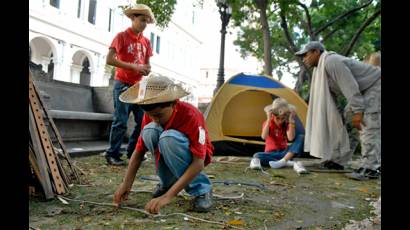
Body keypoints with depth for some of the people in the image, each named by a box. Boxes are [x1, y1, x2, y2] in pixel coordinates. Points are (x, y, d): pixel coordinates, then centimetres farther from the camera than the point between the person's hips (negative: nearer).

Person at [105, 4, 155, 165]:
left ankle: (133, 151, 19)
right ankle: (112, 155, 5)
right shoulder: (122, 36, -5)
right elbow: (110, 60, -14)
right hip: (123, 85, -6)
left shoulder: (146, 42, 11)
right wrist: (134, 67, -20)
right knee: (120, 122, -7)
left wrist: (147, 70, -4)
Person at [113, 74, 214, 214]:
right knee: (149, 131, -28)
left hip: (193, 156, -5)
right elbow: (139, 151, -8)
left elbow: (198, 163, -37)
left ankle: (201, 189, -20)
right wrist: (126, 184, -20)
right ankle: (167, 183, -6)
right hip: (167, 157, 5)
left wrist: (168, 196, -43)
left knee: (168, 138, -37)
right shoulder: (150, 116, -17)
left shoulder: (191, 116, -33)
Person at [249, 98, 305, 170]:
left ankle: (282, 161, -31)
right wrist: (268, 120, -32)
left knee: (300, 138, -19)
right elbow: (264, 137, -25)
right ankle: (286, 162, -33)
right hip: (271, 154, -2)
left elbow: (291, 138, -18)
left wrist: (291, 121, -23)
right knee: (257, 156, -34)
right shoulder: (268, 123, -5)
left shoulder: (287, 124, 1)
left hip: (284, 153, 2)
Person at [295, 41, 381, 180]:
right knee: (340, 123, 5)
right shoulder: (321, 67, 5)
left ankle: (371, 168, -19)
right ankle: (337, 160, 11)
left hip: (374, 85, -10)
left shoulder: (331, 61, -27)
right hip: (364, 90, 10)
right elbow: (327, 95, 10)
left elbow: (350, 87, -31)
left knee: (368, 126, -20)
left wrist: (357, 111, -30)